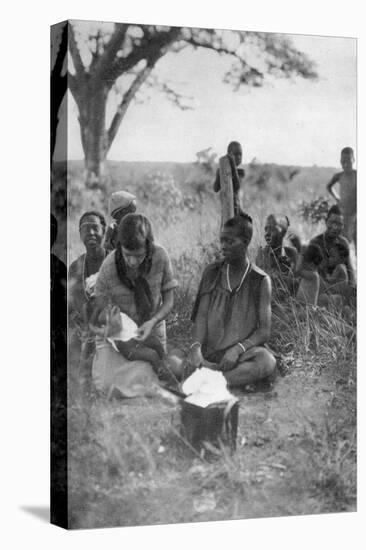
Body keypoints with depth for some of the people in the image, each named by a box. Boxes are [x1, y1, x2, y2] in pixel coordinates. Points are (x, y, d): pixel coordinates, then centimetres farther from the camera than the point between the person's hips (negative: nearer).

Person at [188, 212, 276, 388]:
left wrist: (238, 348, -21)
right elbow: (201, 316, 1)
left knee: (267, 362, -36)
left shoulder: (260, 281, 1)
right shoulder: (211, 273, 8)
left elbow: (264, 331, -3)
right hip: (210, 352, 2)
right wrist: (196, 346, -20)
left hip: (243, 352, -2)